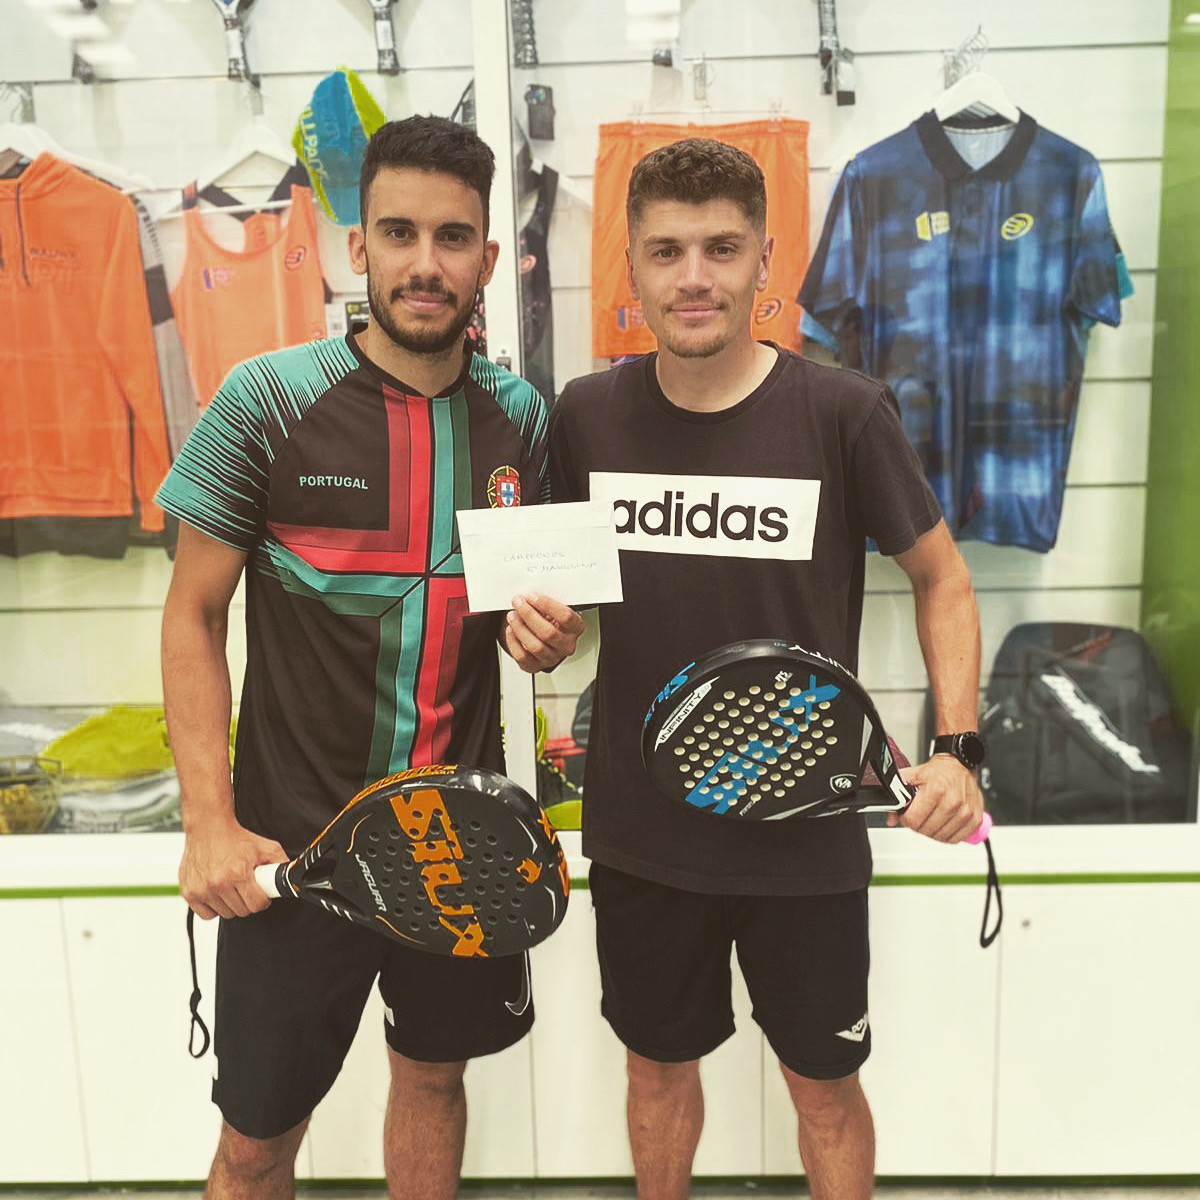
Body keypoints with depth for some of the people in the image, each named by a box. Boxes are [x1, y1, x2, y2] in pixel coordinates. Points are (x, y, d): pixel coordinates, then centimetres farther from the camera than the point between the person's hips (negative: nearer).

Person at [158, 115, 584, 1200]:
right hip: (294, 843, -3)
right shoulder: (265, 400, -11)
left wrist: (548, 635, -12)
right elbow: (193, 618, -6)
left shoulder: (521, 416, 1)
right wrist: (211, 824, -12)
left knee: (434, 1071, 22)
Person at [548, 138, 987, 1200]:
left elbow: (942, 581, -2)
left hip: (804, 832, -2)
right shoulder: (587, 416, -4)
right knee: (657, 1064, 22)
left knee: (823, 1080, 16)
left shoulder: (845, 414, -12)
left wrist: (957, 748, -13)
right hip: (640, 826, 3)